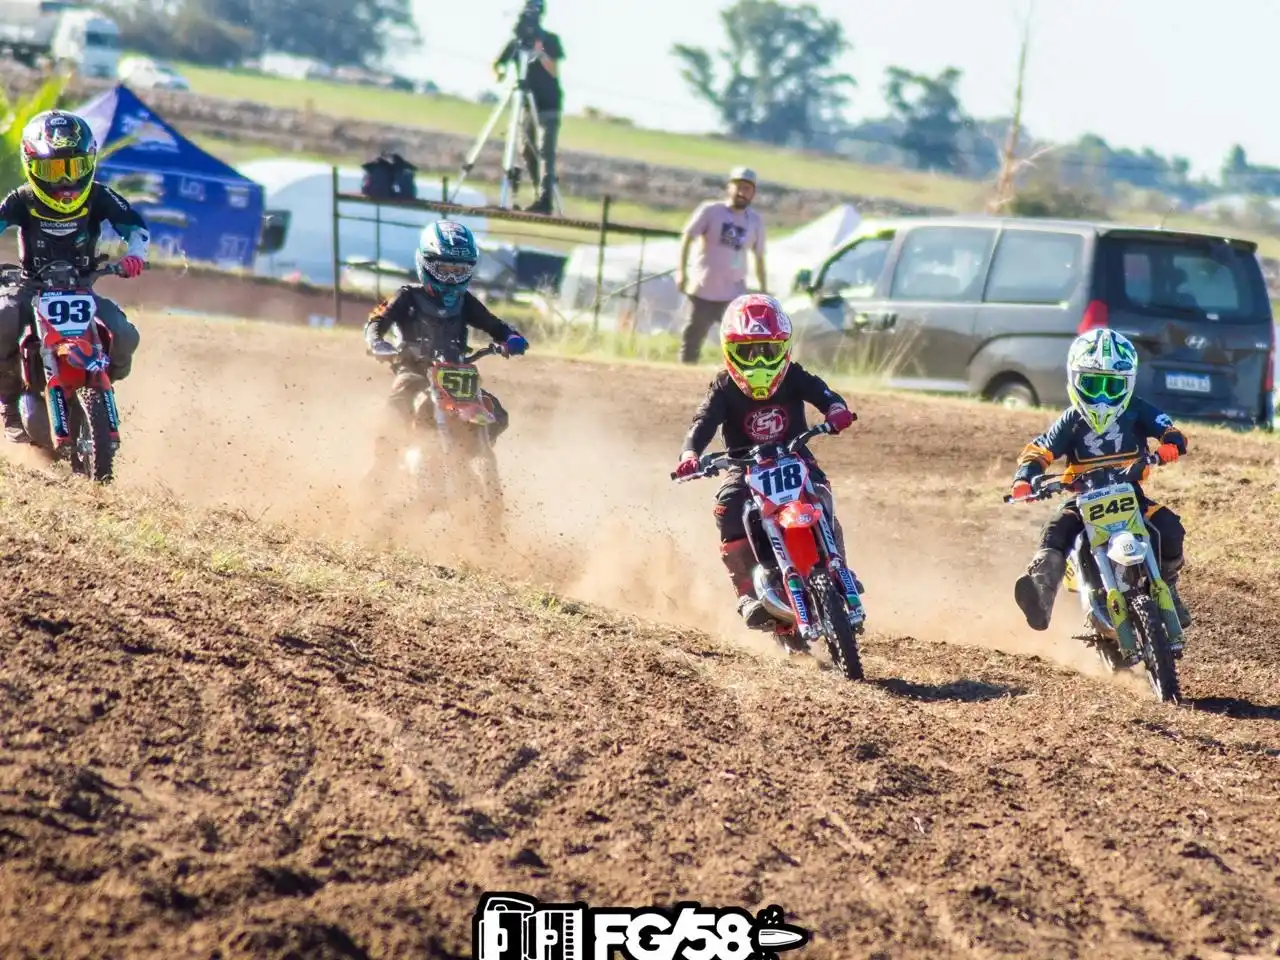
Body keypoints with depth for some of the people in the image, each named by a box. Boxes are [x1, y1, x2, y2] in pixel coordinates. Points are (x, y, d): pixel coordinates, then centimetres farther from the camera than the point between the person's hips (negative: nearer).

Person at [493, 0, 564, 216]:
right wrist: (499, 72, -21)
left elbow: (554, 71, -14)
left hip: (548, 106, -5)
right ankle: (541, 198, 13)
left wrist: (541, 53, -32)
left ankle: (545, 200, -23)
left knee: (545, 152, -15)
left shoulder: (551, 40, -4)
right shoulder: (517, 41, 6)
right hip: (527, 106, 5)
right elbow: (496, 64, 3)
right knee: (528, 152, 5)